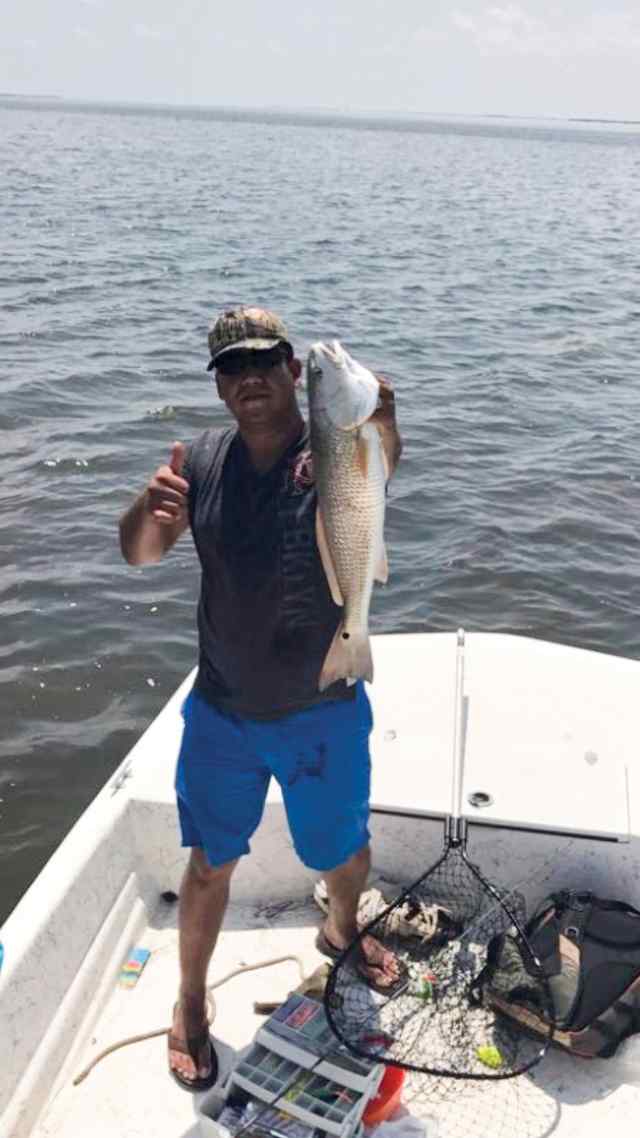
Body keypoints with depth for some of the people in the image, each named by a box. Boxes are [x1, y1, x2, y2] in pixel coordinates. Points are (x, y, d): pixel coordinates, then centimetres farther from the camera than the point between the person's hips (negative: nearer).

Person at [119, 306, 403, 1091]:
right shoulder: (203, 461, -4)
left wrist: (379, 428, -63)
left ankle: (341, 930, 55)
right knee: (210, 862, 15)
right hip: (221, 710, 2)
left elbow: (381, 465, -39)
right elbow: (139, 554, -5)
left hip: (323, 711, -1)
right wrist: (149, 508, -29)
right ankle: (190, 1003, 40)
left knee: (343, 849, 20)